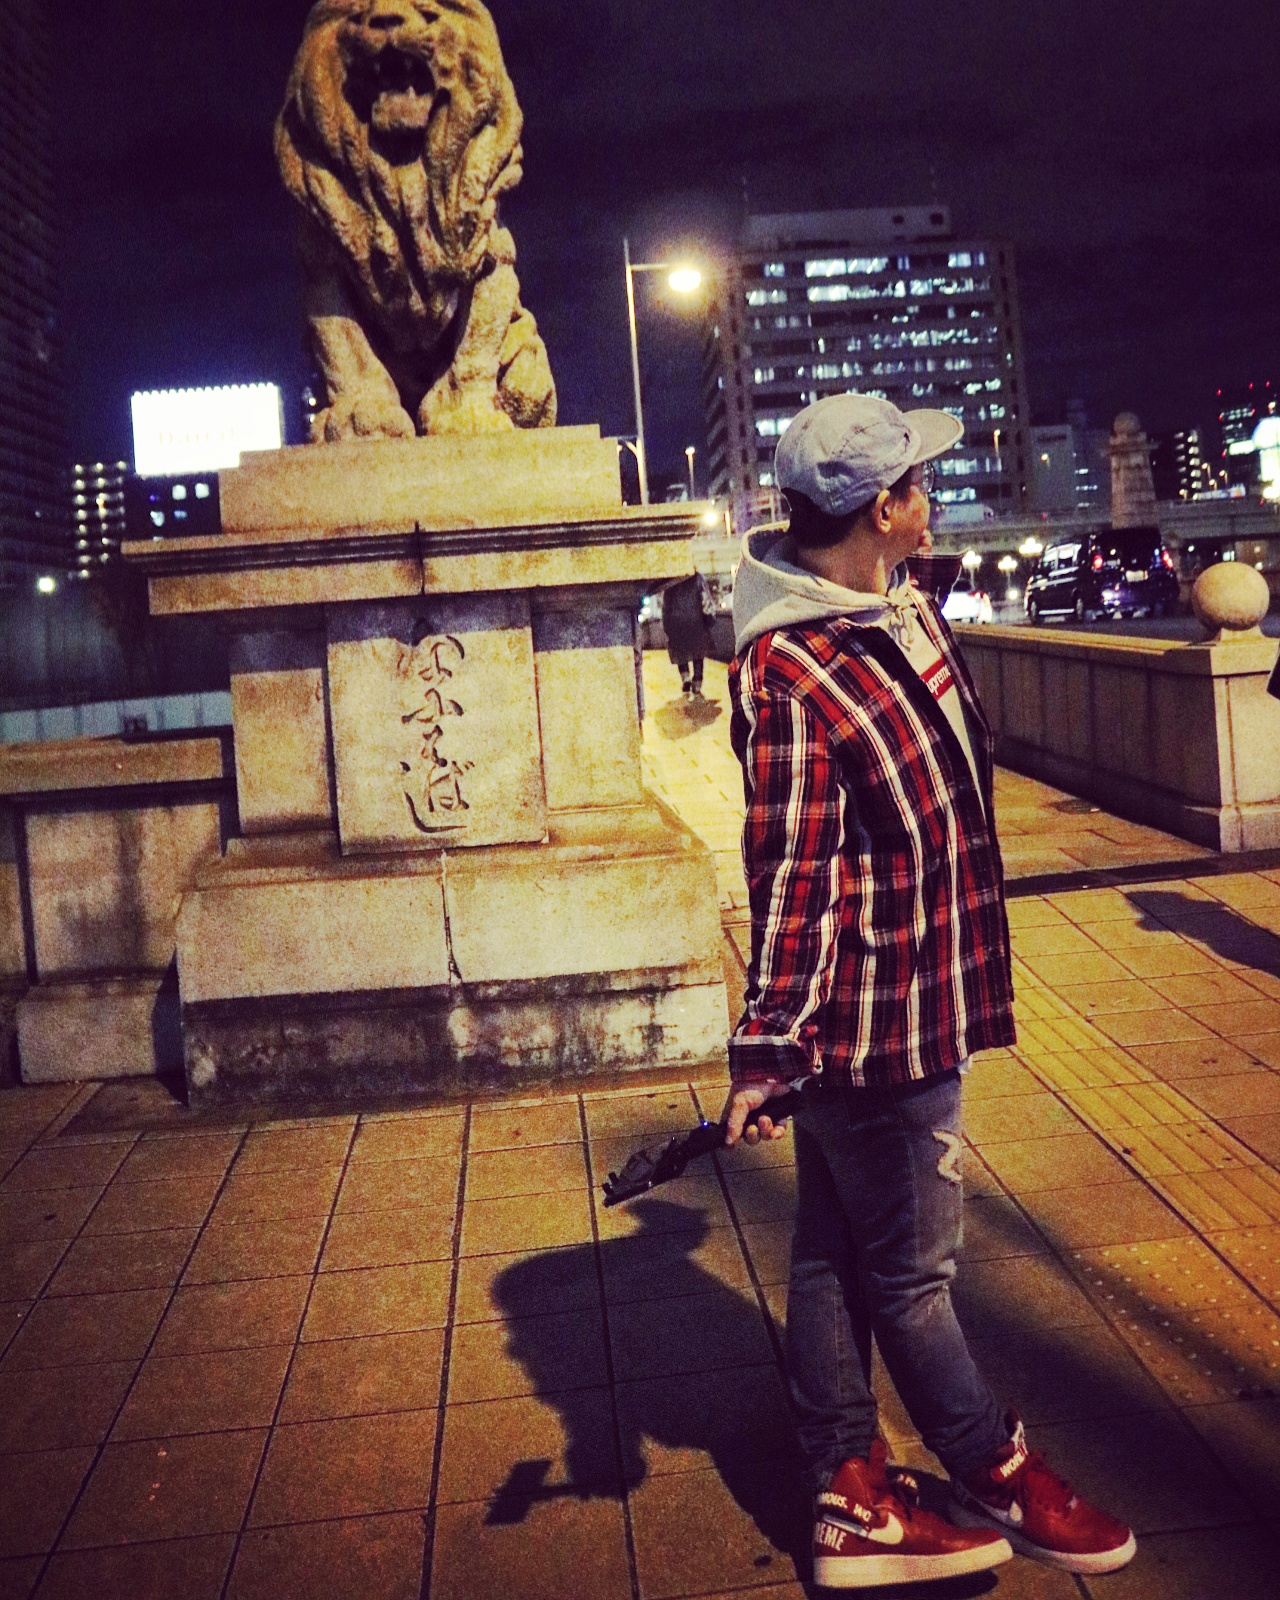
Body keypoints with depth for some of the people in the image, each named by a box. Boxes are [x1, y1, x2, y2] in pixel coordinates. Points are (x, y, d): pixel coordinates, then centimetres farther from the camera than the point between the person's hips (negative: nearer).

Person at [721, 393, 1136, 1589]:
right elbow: (789, 873, -23)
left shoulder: (906, 610, 6)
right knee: (906, 1270, 12)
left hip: (915, 1005, 9)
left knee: (837, 1253, 17)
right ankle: (997, 1479, 33)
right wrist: (767, 1046, -21)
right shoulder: (788, 674, -22)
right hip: (869, 1024, -9)